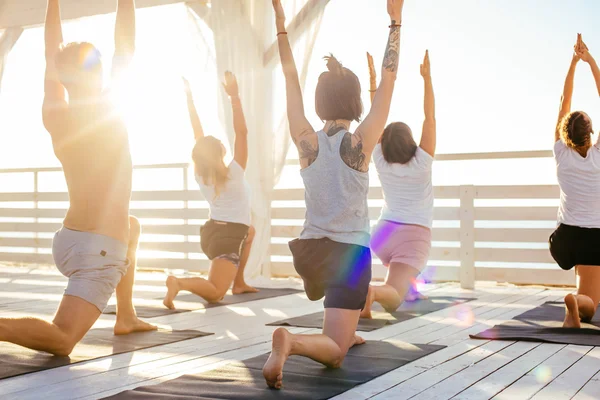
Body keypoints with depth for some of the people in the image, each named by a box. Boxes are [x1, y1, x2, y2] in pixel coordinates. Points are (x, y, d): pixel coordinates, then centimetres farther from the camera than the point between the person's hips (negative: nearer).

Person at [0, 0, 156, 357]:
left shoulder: (54, 116, 0)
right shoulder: (106, 112, -13)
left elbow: (53, 56, 12)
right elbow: (126, 48, -4)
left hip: (67, 240, 8)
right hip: (98, 249, -8)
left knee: (131, 226, 36)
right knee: (61, 341, -16)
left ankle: (126, 317, 35)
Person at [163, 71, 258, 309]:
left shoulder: (200, 175, 0)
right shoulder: (235, 173, -14)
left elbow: (199, 136, 3)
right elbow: (242, 132, -18)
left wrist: (189, 98, 4)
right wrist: (234, 96, -21)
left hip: (211, 232, 7)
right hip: (229, 236, -7)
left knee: (249, 232, 38)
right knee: (214, 294, -11)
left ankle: (238, 283, 32)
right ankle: (180, 283, -39)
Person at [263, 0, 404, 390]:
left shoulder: (307, 141, -5)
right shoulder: (360, 142, -12)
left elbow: (291, 79, 2)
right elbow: (388, 81, -10)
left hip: (309, 251, 5)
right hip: (351, 254, -5)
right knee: (334, 354, -7)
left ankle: (344, 332, 40)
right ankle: (292, 341, -37)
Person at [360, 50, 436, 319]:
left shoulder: (381, 162, 1)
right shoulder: (422, 163, -7)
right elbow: (430, 118, -6)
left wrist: (373, 79, 5)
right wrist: (427, 77, -10)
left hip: (383, 233, 5)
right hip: (415, 237, -4)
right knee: (391, 301, -19)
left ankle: (408, 289, 36)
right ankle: (373, 292, -50)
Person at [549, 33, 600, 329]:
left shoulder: (562, 155, -8)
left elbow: (564, 103, -3)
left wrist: (573, 63, -2)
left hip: (565, 236, 4)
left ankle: (576, 304, 26)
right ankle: (576, 303, -38)